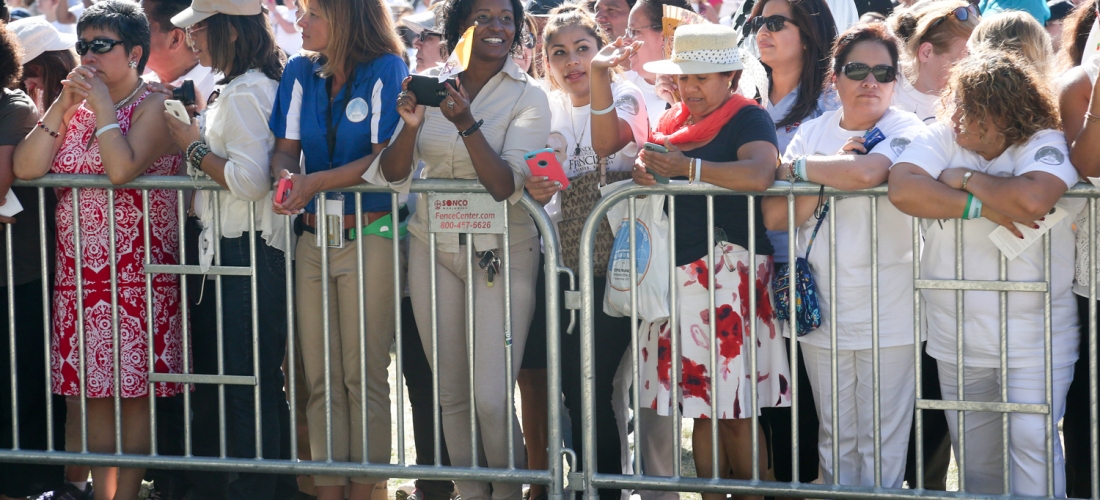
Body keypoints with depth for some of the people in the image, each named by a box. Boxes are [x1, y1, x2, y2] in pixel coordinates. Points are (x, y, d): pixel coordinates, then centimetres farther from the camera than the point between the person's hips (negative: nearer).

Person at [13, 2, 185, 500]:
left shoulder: (153, 107, -4)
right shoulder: (75, 108, 14)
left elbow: (122, 168, -23)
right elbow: (26, 168, 0)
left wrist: (103, 104, -13)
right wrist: (63, 107, -5)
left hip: (138, 271, -6)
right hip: (79, 271, 6)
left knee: (134, 388, -3)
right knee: (95, 388, 7)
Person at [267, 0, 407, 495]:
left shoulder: (386, 70, -6)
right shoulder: (299, 73, 9)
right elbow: (285, 149, 9)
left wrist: (317, 183, -22)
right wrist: (286, 178, -15)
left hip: (369, 236, -5)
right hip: (312, 237, 5)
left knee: (365, 376, -3)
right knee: (321, 378, 4)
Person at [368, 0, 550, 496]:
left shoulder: (528, 97, -5)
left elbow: (506, 186, -15)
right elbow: (392, 176, 1)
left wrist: (467, 124, -28)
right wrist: (411, 125, -18)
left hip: (501, 251, -3)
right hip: (433, 248, 3)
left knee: (492, 398, -11)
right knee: (452, 393, 6)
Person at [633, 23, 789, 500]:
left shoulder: (748, 118, -5)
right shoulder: (671, 121, 16)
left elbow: (759, 174, -22)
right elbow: (649, 170, 19)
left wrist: (687, 167, -23)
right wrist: (642, 171, -4)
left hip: (731, 272, -6)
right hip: (679, 272, 6)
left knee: (734, 411, -5)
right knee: (701, 407, 5)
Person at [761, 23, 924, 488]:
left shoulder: (905, 130, -5)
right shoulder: (812, 132, 9)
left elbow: (867, 172, -27)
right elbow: (774, 216, 1)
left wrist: (798, 167, -13)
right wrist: (827, 178, -13)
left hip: (888, 316, -4)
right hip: (822, 311, 5)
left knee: (881, 445, -1)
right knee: (835, 442, 12)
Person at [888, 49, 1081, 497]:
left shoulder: (1045, 143, -10)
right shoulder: (940, 137, -1)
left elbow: (1033, 199, -32)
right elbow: (902, 190, -19)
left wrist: (967, 179, -17)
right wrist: (981, 206, -22)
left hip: (1033, 338, -4)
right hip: (957, 339, 4)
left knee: (1032, 441, -9)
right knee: (975, 455, 14)